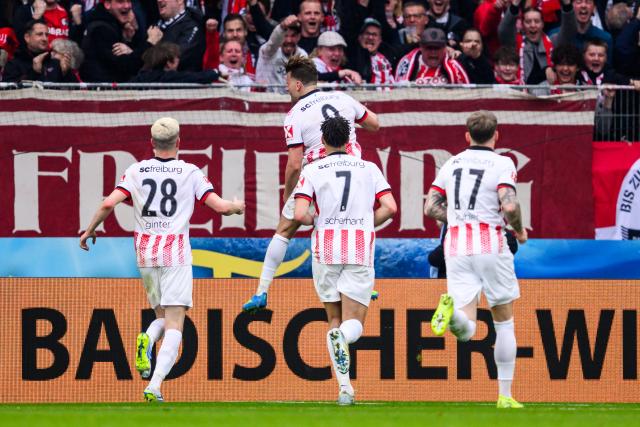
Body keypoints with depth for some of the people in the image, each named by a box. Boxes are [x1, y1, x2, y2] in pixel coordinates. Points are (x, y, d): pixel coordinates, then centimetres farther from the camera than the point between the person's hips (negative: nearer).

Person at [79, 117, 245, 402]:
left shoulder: (136, 171, 3)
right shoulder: (190, 173, -2)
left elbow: (109, 203, -6)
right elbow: (219, 206, -4)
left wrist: (90, 229, 9)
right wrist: (237, 206, 18)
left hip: (145, 251, 3)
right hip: (176, 251, -3)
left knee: (162, 315, 20)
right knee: (174, 323, -6)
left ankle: (147, 339, -15)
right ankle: (154, 386, -24)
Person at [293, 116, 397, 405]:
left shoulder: (312, 171, 4)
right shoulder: (369, 169, 10)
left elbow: (299, 215, -7)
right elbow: (389, 208, 0)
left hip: (325, 250, 0)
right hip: (360, 250, 0)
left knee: (334, 320, 14)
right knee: (353, 325, 0)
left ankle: (344, 387, 4)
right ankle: (342, 337, -37)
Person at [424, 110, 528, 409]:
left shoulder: (452, 163, 13)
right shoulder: (502, 164, -1)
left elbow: (430, 207, 12)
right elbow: (509, 205, -15)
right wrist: (519, 230, 5)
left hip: (456, 246, 3)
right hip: (490, 245, -3)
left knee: (466, 330, -6)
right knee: (504, 323, 13)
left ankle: (452, 309, -41)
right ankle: (505, 395, 13)